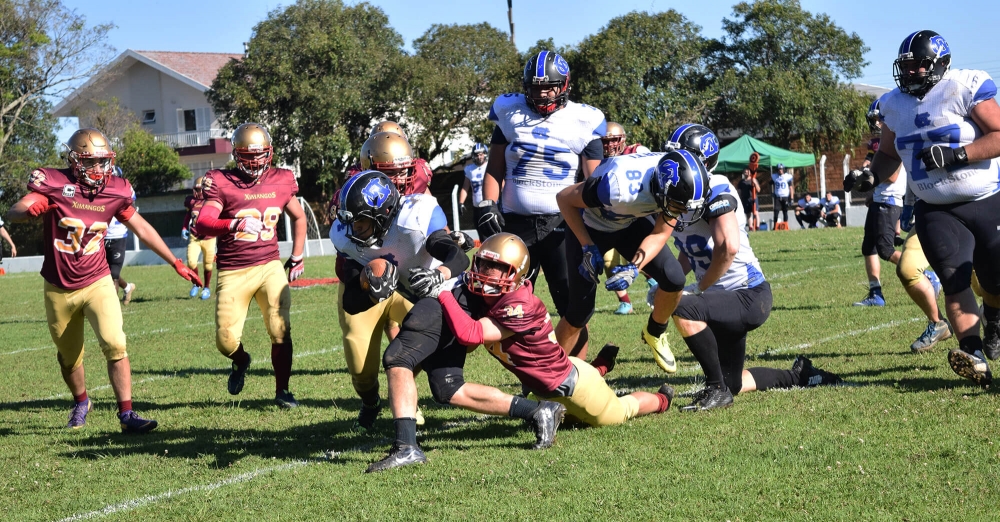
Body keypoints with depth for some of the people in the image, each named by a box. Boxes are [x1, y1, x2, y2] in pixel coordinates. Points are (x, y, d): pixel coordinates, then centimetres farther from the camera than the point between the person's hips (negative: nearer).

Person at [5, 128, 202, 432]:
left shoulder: (115, 191, -5)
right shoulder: (54, 184, -15)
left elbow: (142, 230, 7)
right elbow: (13, 213, -26)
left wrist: (176, 264, 10)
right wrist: (31, 210, -50)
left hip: (97, 283, 1)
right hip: (59, 289, 0)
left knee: (115, 345, -19)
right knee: (68, 356, 16)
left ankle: (127, 415, -14)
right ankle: (81, 403, 43)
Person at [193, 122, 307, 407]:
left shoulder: (281, 181, 5)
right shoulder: (221, 183, -8)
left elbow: (299, 217, 24)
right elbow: (201, 225, -21)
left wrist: (297, 256, 19)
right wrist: (235, 225, -38)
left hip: (270, 266, 2)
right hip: (233, 272, -2)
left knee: (281, 331, -11)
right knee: (227, 341, -2)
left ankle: (282, 391, 6)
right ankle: (241, 361, 35)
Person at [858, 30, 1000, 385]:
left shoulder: (965, 88, -12)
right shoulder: (895, 104, 6)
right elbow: (890, 153, 21)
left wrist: (956, 155, -25)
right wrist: (874, 173, -1)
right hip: (934, 210, 3)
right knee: (954, 279, -15)